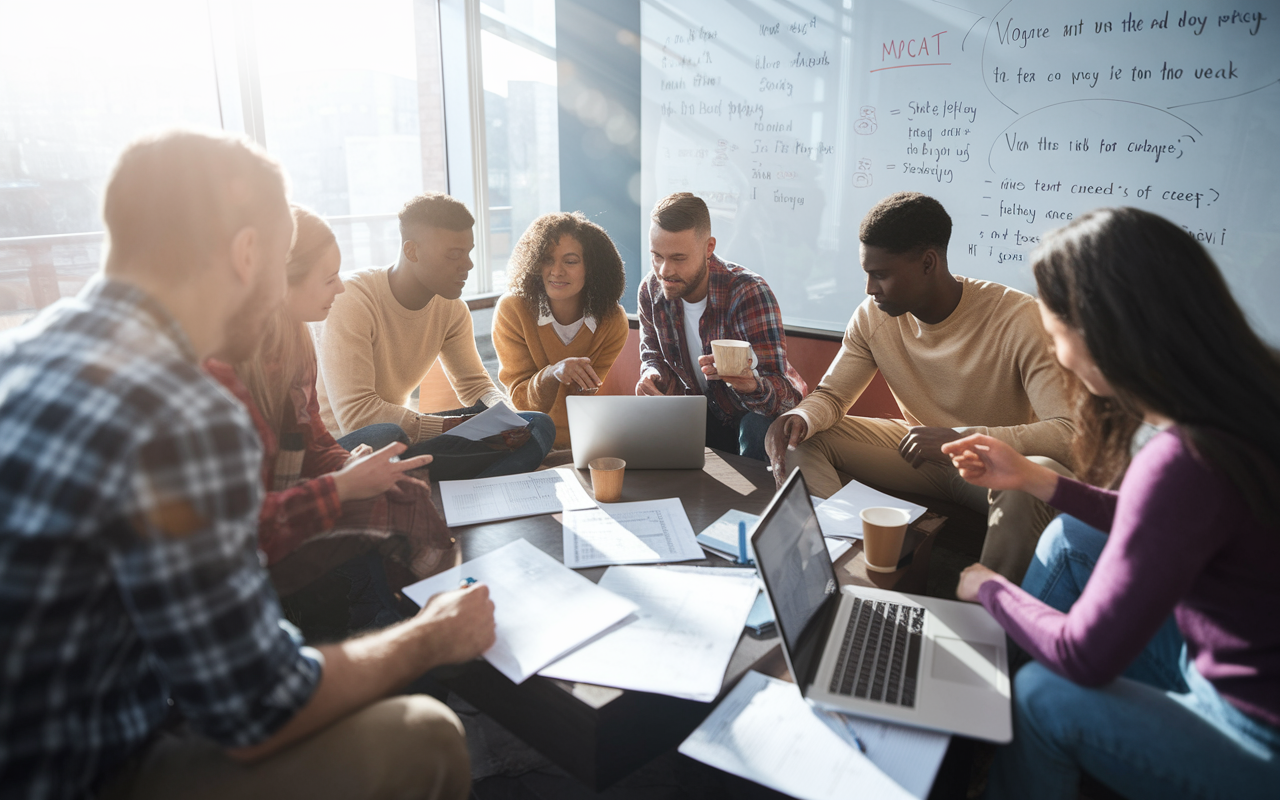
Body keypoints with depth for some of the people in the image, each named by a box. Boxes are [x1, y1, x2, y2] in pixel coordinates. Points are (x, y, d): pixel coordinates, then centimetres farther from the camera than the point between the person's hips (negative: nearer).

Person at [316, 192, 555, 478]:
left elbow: (475, 384, 8)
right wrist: (455, 426, -30)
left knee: (538, 426, -11)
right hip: (344, 442, -7)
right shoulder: (351, 301, -22)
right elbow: (355, 415, -29)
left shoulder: (452, 308, 0)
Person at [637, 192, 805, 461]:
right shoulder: (651, 290, -11)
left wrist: (750, 383, -58)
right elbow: (653, 355, 6)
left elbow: (783, 394, -34)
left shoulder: (749, 294, -28)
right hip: (706, 409, 5)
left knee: (759, 429, -36)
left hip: (761, 412, -4)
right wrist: (652, 377, -20)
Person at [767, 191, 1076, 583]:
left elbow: (1071, 432, -30)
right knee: (798, 440, -11)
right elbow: (831, 395, 0)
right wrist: (801, 417, -25)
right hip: (920, 451, 5)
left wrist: (959, 438, -41)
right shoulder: (873, 316, -8)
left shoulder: (1018, 319, -24)